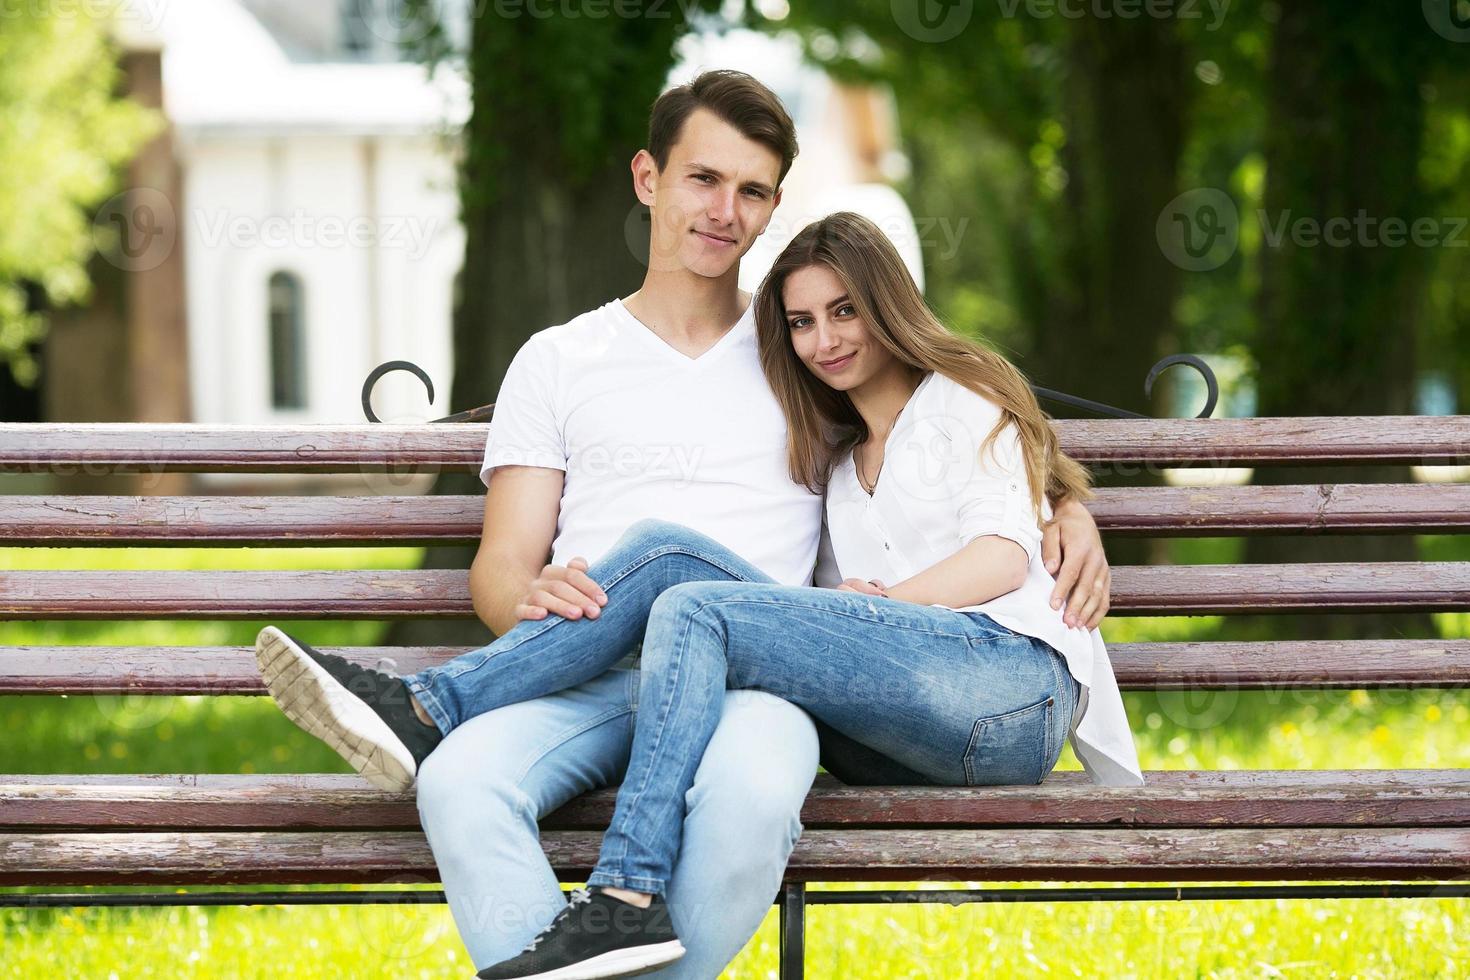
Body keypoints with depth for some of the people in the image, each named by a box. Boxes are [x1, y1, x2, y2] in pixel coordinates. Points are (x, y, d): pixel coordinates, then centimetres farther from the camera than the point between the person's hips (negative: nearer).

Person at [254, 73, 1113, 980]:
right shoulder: (559, 362, 22)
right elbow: (502, 564, 14)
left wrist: (1070, 508, 8)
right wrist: (531, 598, -13)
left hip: (755, 673, 0)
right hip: (593, 684, 0)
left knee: (667, 553, -37)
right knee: (462, 783, -35)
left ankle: (429, 707, -27)